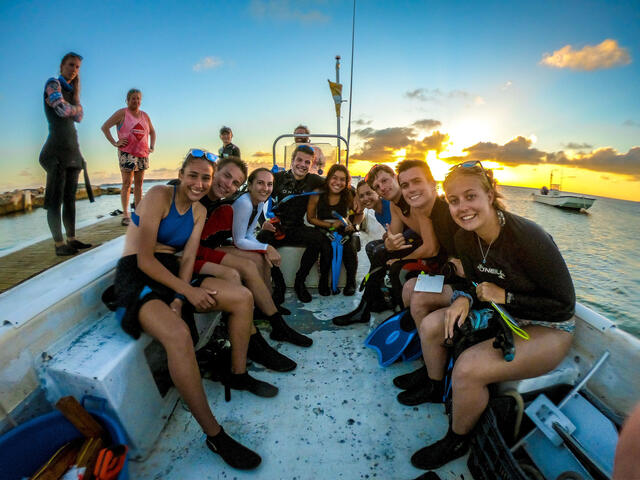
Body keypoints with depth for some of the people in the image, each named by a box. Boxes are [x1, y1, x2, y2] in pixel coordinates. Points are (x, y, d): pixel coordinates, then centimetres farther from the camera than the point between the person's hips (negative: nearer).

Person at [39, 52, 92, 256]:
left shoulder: (69, 90, 22)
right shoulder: (53, 84, -1)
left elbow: (79, 116, 12)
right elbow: (62, 110, -15)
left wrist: (76, 90, 11)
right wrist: (75, 107, 5)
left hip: (72, 149, 8)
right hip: (57, 149, -8)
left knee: (70, 197, 7)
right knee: (56, 198, -8)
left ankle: (71, 239, 11)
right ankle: (59, 244, -8)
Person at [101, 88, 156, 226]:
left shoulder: (144, 115, 15)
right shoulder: (122, 113, -1)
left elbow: (152, 132, 26)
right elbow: (105, 127, -4)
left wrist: (151, 146, 14)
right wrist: (114, 143, -11)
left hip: (142, 153, 5)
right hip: (127, 153, -5)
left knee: (139, 184, 7)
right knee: (127, 184, -6)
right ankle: (125, 215, -3)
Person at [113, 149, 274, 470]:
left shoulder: (199, 211, 10)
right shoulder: (159, 195, -11)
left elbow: (188, 258, 2)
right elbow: (144, 259, -16)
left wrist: (178, 299, -13)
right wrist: (186, 291, -18)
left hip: (174, 274, 7)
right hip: (136, 278, -7)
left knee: (242, 297, -7)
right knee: (178, 335, -35)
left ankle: (238, 374, 10)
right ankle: (215, 436, -20)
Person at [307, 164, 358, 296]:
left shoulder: (348, 197, -5)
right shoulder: (317, 194, -9)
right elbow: (310, 218, -1)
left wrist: (350, 223, -12)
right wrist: (330, 225, -12)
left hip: (343, 232, 1)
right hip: (323, 232, -1)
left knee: (349, 248, -28)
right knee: (326, 249, -31)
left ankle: (351, 282, -3)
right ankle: (323, 281, -4)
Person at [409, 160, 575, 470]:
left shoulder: (528, 238, -28)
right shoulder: (465, 238, -8)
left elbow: (564, 304, -20)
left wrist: (504, 297, -23)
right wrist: (464, 299, -14)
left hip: (547, 329, -7)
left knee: (468, 368, -26)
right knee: (430, 326, -2)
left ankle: (456, 443, 5)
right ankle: (434, 391, 26)